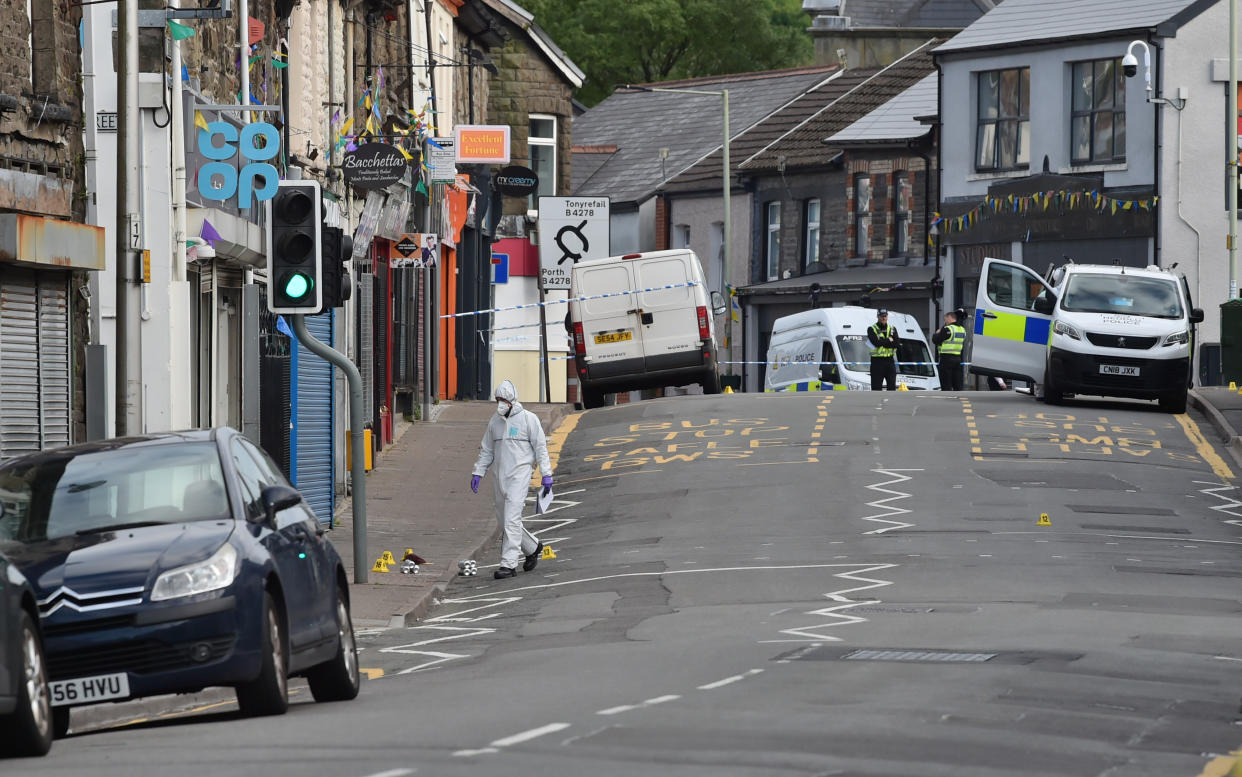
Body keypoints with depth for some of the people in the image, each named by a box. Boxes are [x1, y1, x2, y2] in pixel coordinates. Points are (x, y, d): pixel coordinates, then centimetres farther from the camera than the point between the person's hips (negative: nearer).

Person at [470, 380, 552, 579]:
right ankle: (532, 548, 31)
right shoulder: (495, 421, 13)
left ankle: (509, 564, -15)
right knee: (503, 520, 9)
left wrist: (546, 474, -8)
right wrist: (478, 472, 11)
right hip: (501, 477, 7)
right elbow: (486, 450, 19)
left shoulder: (528, 419, -4)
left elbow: (540, 447, -3)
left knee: (512, 519, -14)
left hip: (520, 475, -7)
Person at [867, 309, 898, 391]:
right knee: (876, 387, -4)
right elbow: (876, 342, -17)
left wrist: (881, 342, -11)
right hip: (877, 361, -3)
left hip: (890, 360, 3)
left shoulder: (892, 329, 12)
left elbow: (896, 344, -5)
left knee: (892, 387, 1)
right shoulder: (871, 329, 1)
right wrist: (889, 340, -6)